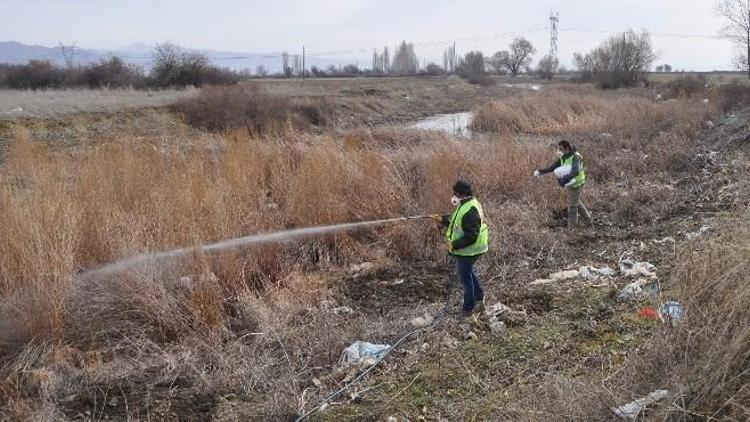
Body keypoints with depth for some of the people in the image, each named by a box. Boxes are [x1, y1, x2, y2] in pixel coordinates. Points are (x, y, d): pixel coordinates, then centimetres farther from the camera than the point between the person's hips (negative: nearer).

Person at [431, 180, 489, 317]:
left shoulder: (470, 211, -29)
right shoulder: (466, 204, 4)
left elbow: (471, 236, -30)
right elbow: (459, 222, 18)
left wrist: (454, 245, -26)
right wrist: (443, 219, 8)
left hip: (467, 251, -10)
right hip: (467, 250, 10)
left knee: (466, 277, 5)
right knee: (469, 272, 27)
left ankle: (468, 308, 21)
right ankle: (479, 297, 43)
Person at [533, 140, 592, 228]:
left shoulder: (575, 157, -25)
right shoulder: (563, 157, 2)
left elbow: (575, 171, -41)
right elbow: (553, 167, 1)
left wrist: (565, 180, -54)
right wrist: (541, 171, -11)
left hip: (576, 184, -9)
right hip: (571, 183, 9)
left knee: (572, 205, 0)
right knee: (577, 203, 24)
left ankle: (571, 227, 10)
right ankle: (588, 220, 39)